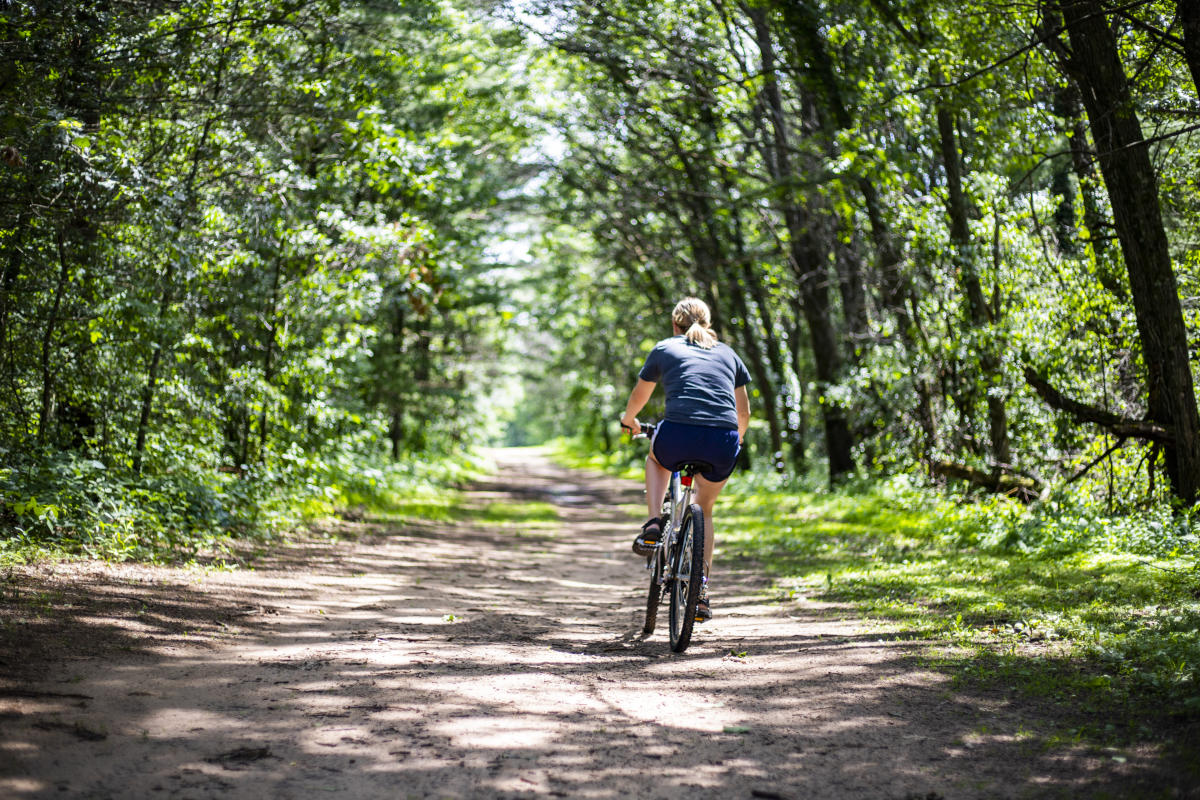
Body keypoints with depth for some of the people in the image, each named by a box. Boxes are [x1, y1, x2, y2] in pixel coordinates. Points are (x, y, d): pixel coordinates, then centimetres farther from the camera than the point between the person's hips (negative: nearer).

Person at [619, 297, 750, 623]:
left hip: (679, 436, -2)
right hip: (723, 445, 2)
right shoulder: (728, 353, 25)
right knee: (704, 507, 28)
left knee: (656, 457, 36)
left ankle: (653, 527, 17)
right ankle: (701, 589, 19)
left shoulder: (664, 349, 18)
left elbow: (638, 398, 32)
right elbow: (743, 413, 31)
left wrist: (629, 421, 53)